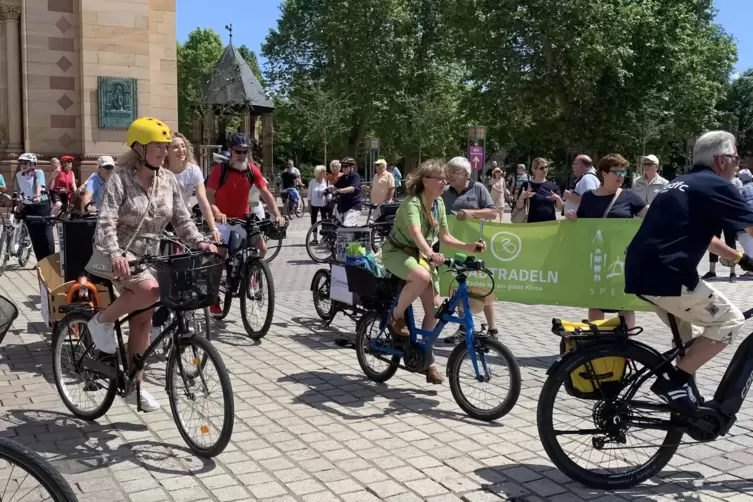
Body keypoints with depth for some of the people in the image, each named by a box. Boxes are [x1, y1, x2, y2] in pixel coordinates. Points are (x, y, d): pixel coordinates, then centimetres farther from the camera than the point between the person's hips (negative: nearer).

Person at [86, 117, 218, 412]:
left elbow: (181, 220, 2)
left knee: (142, 321, 7)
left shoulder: (168, 180, 1)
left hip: (148, 255, 6)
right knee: (150, 290, -33)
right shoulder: (120, 179, -16)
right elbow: (106, 223, -25)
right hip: (119, 254, -6)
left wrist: (199, 242, -17)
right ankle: (103, 320, -6)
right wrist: (115, 254, -43)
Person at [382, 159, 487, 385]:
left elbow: (445, 237, 3)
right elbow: (416, 234, -42)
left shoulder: (438, 204, -2)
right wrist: (431, 254, -60)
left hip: (420, 255, 7)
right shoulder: (412, 203, -25)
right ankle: (396, 316, -14)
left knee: (435, 306, -4)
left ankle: (427, 359, 10)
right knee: (422, 276, -39)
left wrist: (468, 247, -13)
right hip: (397, 252, -7)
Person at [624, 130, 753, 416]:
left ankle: (686, 405, 28)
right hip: (666, 276, -9)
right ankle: (674, 380, -2)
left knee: (692, 339, 25)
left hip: (641, 273, 9)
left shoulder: (683, 184, 24)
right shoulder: (717, 186, -4)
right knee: (730, 321, 4)